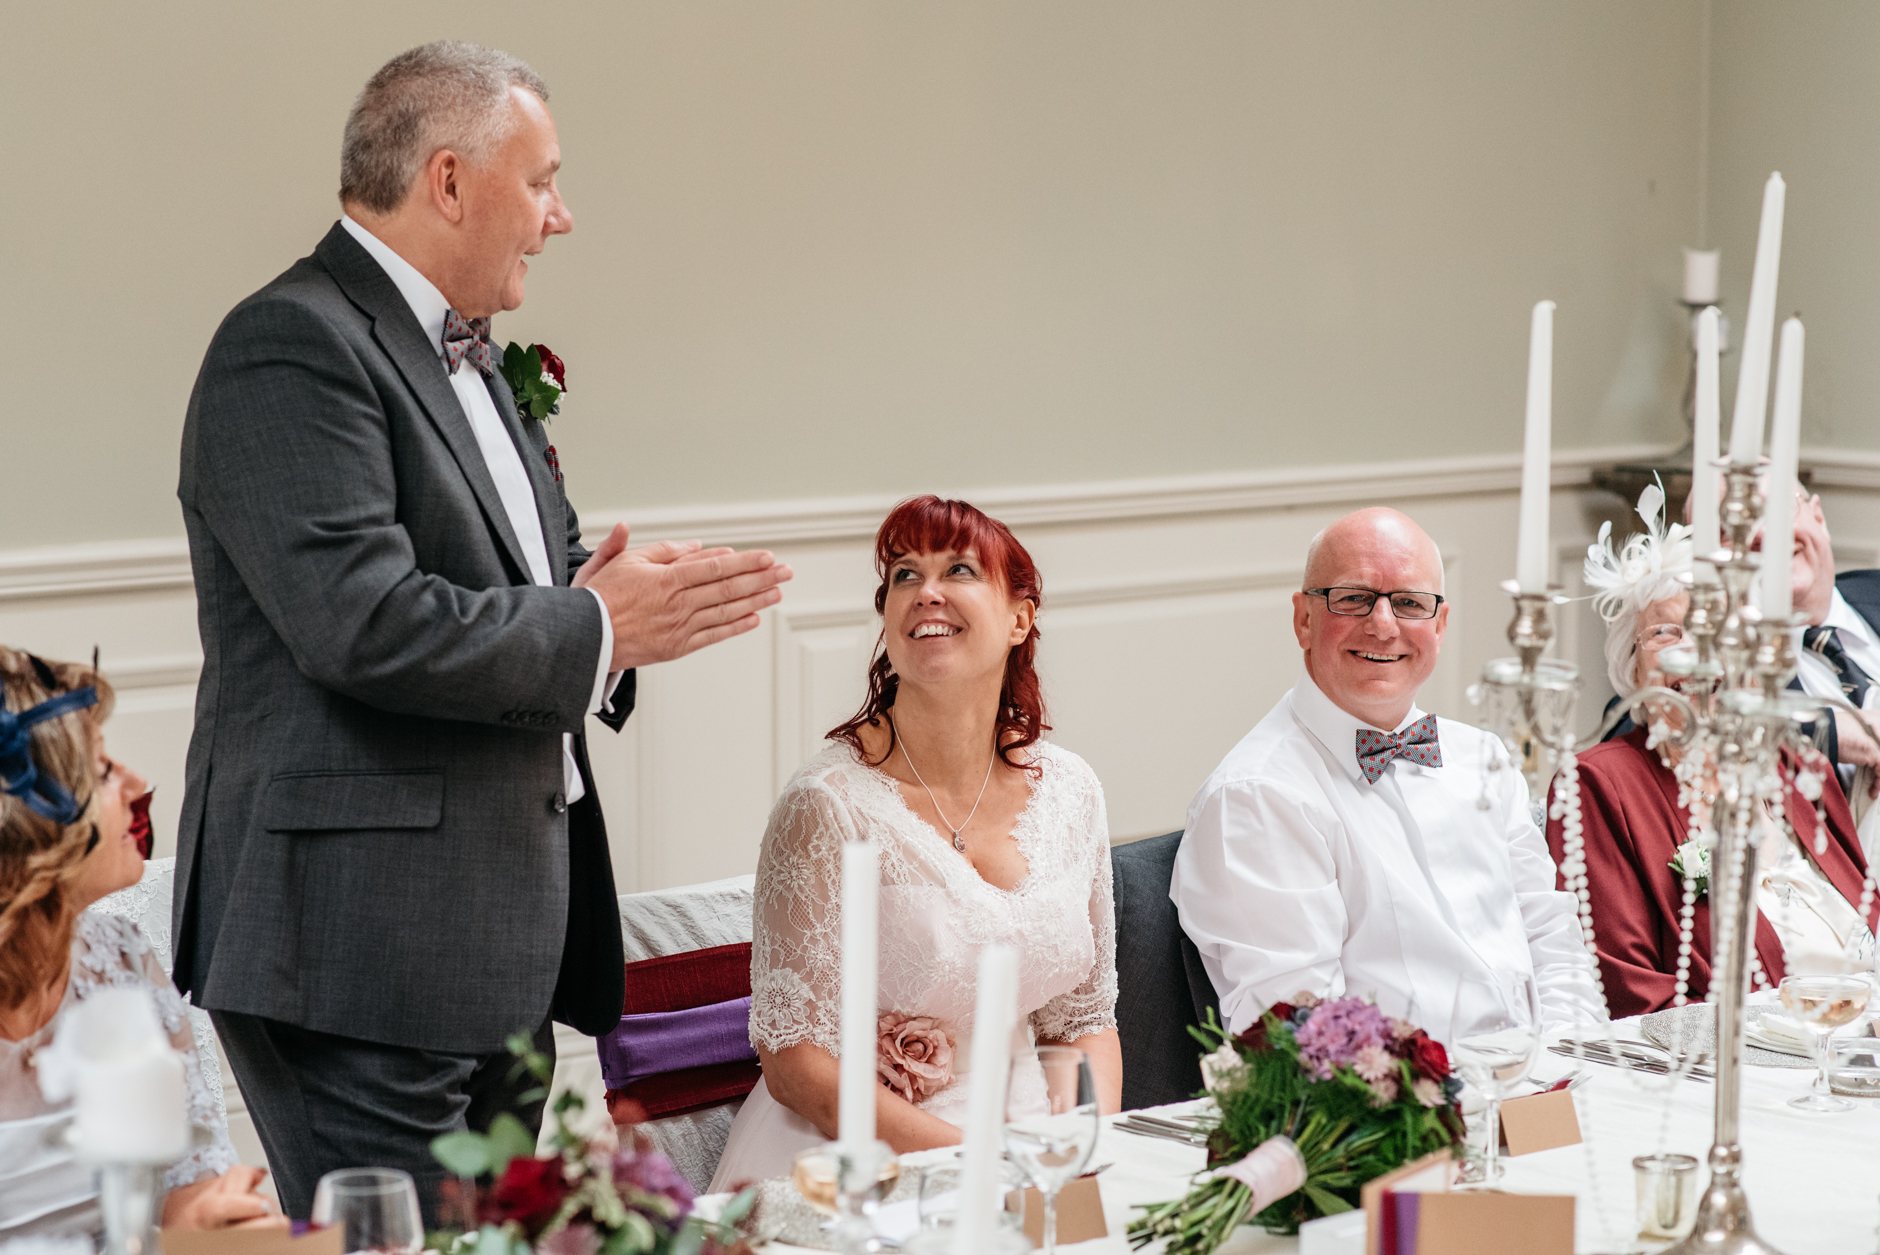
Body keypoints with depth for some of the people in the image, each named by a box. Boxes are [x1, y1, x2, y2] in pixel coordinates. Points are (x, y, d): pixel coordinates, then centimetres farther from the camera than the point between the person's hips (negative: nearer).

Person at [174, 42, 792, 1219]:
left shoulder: (474, 356, 18)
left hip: (495, 937, 10)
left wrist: (622, 594, 0)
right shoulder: (292, 348, -13)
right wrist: (595, 631, -15)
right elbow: (366, 623, -25)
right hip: (365, 941, -10)